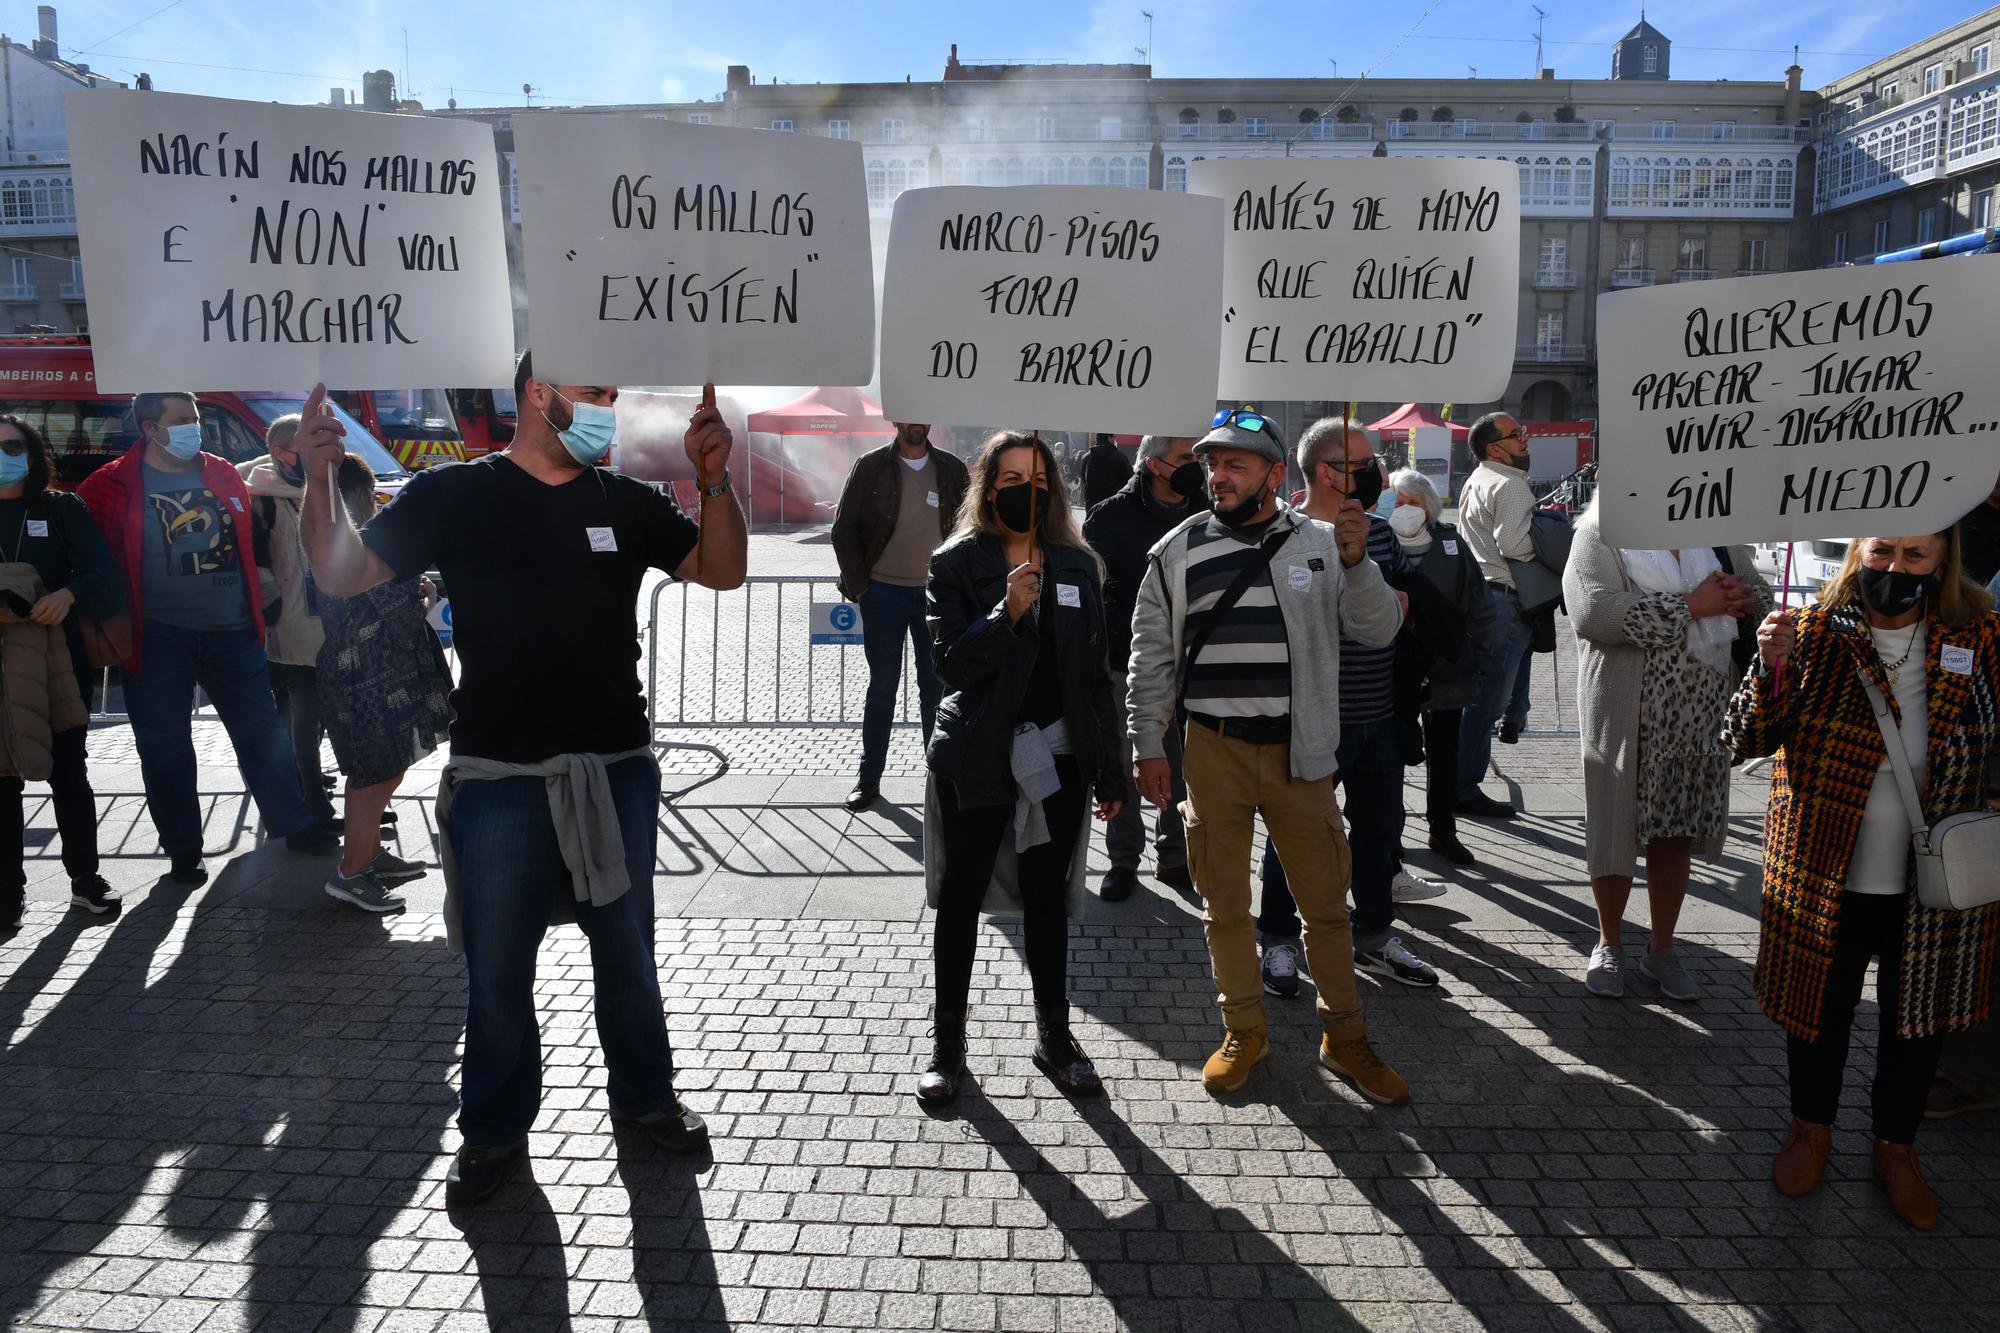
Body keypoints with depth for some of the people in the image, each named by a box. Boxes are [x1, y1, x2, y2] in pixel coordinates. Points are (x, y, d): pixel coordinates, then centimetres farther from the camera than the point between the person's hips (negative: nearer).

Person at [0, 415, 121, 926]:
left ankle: (85, 877, 15)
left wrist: (68, 594, -23)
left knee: (68, 772, 5)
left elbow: (101, 570, -4)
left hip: (57, 659, -1)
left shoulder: (62, 509, 5)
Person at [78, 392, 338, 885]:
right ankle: (183, 849, 19)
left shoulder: (224, 476, 8)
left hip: (232, 632, 3)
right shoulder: (113, 486, -4)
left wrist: (258, 605, 19)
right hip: (158, 638, -3)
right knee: (165, 745, 6)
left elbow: (248, 542, 19)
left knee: (263, 730, 8)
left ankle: (296, 825, 20)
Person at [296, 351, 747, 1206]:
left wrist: (713, 481, -12)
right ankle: (494, 1128, 30)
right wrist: (319, 483, -19)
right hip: (500, 779, -2)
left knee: (627, 950, 16)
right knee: (497, 969, 9)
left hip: (616, 771, 2)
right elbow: (342, 576, -3)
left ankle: (643, 1093, 36)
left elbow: (721, 571, 3)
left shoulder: (627, 503, 5)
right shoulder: (454, 495, -3)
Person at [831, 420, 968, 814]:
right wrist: (859, 587, -7)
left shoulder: (952, 470, 6)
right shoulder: (870, 467, 0)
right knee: (882, 686, 5)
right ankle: (869, 777, 14)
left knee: (936, 687, 6)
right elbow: (844, 530, 0)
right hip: (883, 593, -1)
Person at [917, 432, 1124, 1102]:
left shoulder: (1077, 565, 5)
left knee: (1047, 899, 13)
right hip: (977, 758, -2)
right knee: (961, 900, 8)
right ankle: (947, 1040, 23)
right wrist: (1006, 613, -28)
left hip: (1056, 756, 3)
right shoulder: (957, 563, -4)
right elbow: (951, 663, -12)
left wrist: (1110, 771, 6)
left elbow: (1095, 671, 7)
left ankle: (1054, 1036, 27)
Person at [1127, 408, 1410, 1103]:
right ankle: (1244, 1031, 29)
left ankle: (1344, 1037, 26)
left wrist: (1356, 560, -19)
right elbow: (1151, 656, 5)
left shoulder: (1321, 542, 1)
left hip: (1297, 751, 0)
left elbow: (1379, 632, -4)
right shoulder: (1177, 552, 2)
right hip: (1213, 750, 1)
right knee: (1224, 903, 11)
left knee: (1325, 901, 8)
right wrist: (1148, 746, 1)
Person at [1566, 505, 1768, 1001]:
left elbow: (1757, 592, 18)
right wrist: (1691, 606, -16)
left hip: (1705, 707, 4)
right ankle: (1609, 945, 27)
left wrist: (1739, 599, -7)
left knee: (1677, 829, 12)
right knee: (1618, 823, 7)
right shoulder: (1602, 530, -4)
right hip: (1627, 709, -4)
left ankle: (1662, 950, 28)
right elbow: (1592, 610, -19)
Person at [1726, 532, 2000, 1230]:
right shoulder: (1813, 630, -10)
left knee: (1918, 1016, 17)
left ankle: (1896, 1146, 39)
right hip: (1825, 876, -1)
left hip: (1937, 884, 2)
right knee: (1819, 1005, 15)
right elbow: (1746, 740, -12)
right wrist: (1771, 670, -29)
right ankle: (1812, 1127, 39)